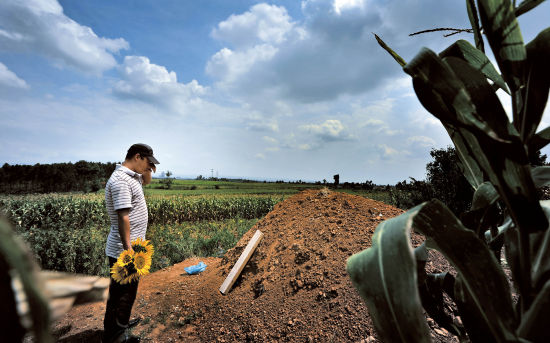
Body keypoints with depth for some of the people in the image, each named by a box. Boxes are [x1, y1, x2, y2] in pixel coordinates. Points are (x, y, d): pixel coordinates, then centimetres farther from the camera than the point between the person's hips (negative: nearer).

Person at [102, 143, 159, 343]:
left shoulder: (131, 176, 8)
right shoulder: (120, 180, -22)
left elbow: (146, 181, 30)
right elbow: (123, 217, -27)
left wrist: (148, 170, 8)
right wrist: (128, 250, -27)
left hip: (132, 247, 10)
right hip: (123, 251, -10)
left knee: (128, 289, 25)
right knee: (121, 293, 5)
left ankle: (122, 323, 44)